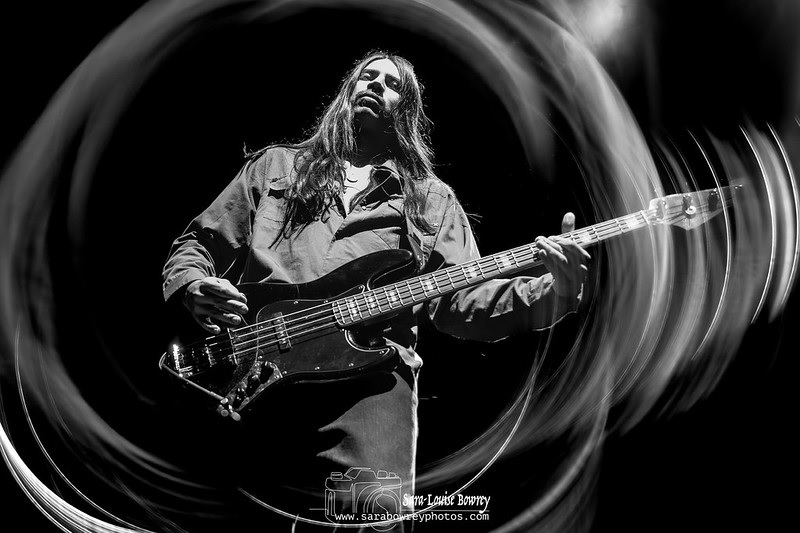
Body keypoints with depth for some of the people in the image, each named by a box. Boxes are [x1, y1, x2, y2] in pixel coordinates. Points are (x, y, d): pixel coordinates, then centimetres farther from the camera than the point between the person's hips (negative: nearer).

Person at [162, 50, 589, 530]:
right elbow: (195, 245, 25)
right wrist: (195, 289, 1)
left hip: (371, 369, 0)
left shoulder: (432, 199, 22)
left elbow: (461, 300, 11)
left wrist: (553, 293, -6)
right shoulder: (275, 166, 24)